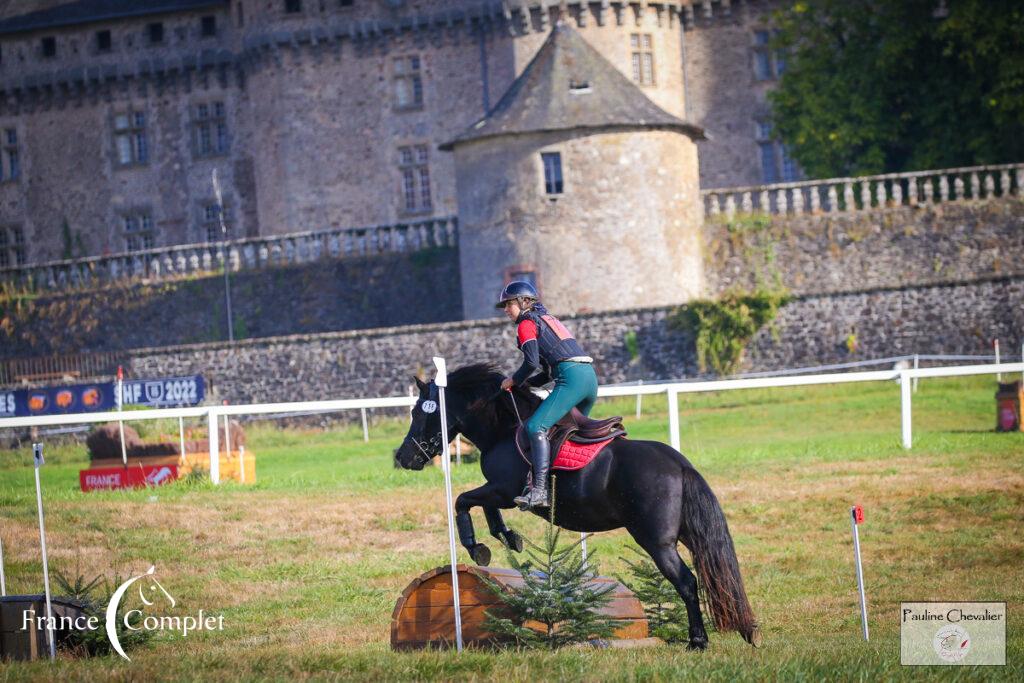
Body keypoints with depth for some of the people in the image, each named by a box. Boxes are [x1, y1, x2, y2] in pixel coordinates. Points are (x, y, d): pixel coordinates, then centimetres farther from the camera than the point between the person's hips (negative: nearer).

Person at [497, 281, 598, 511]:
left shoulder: (527, 323, 5)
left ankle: (540, 490, -31)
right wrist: (524, 383, 23)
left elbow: (532, 362, -9)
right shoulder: (548, 319, 31)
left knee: (536, 427, -18)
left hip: (572, 378, -10)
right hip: (590, 377, 10)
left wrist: (514, 380, 7)